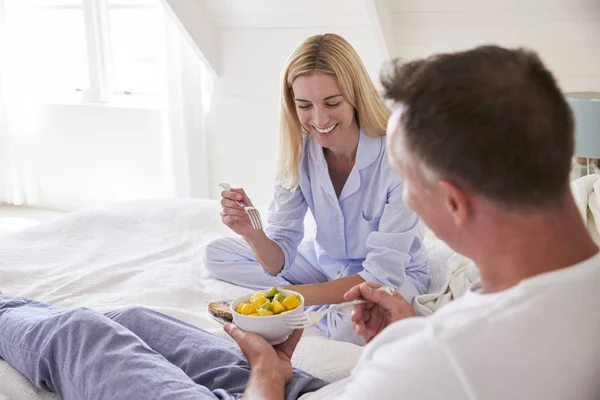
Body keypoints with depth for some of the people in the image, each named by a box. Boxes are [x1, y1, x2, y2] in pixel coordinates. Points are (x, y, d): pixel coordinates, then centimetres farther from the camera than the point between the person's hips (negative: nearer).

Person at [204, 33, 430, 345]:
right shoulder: (297, 152, -12)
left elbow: (383, 274, -28)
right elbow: (280, 260, -13)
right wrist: (252, 233, -37)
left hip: (395, 276, -6)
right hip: (324, 263, 6)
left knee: (354, 326, -40)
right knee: (216, 254, -2)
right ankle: (327, 312, -11)